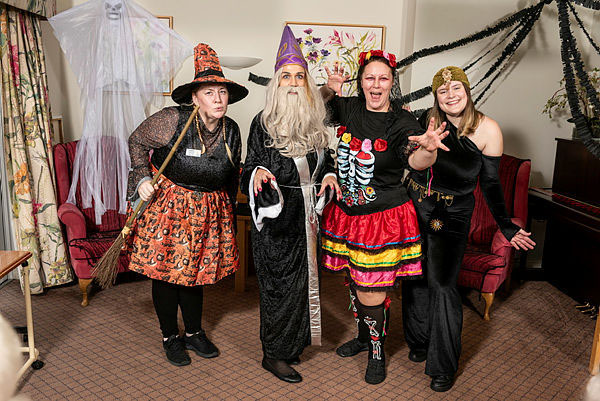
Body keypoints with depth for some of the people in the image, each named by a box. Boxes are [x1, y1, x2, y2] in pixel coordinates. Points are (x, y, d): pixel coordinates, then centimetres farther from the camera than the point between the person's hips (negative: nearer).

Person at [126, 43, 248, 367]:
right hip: (167, 204, -4)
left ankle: (195, 332, 34)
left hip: (209, 212, 4)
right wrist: (142, 178, -13)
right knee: (165, 271, 6)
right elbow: (137, 141, -1)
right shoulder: (171, 120, -18)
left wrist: (229, 213, 19)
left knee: (196, 271, 15)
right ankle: (170, 337, 26)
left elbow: (231, 177, 12)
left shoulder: (231, 130, -2)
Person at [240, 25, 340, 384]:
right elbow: (249, 168, -5)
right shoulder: (263, 122, -7)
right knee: (280, 280, 0)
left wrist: (329, 174, -1)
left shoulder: (316, 122, 6)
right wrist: (258, 172, -26)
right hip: (276, 217, -5)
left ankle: (291, 344, 31)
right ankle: (274, 354, 17)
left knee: (304, 276, 13)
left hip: (307, 214, 5)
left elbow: (325, 159, 20)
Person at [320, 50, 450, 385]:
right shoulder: (349, 108, -1)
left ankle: (377, 351, 28)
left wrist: (429, 149, -57)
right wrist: (330, 89, -9)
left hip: (384, 219, -5)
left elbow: (416, 160, -32)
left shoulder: (402, 123, -15)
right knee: (354, 282, 21)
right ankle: (363, 337, 47)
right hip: (346, 213, 5)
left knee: (372, 295, -1)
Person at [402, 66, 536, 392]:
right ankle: (419, 343, 36)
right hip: (414, 209, 3)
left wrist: (506, 226, -1)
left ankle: (444, 365, 13)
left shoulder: (487, 129, -8)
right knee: (414, 277, 11)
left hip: (452, 218, -3)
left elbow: (490, 183, -1)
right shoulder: (427, 120, -3)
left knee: (442, 284, -6)